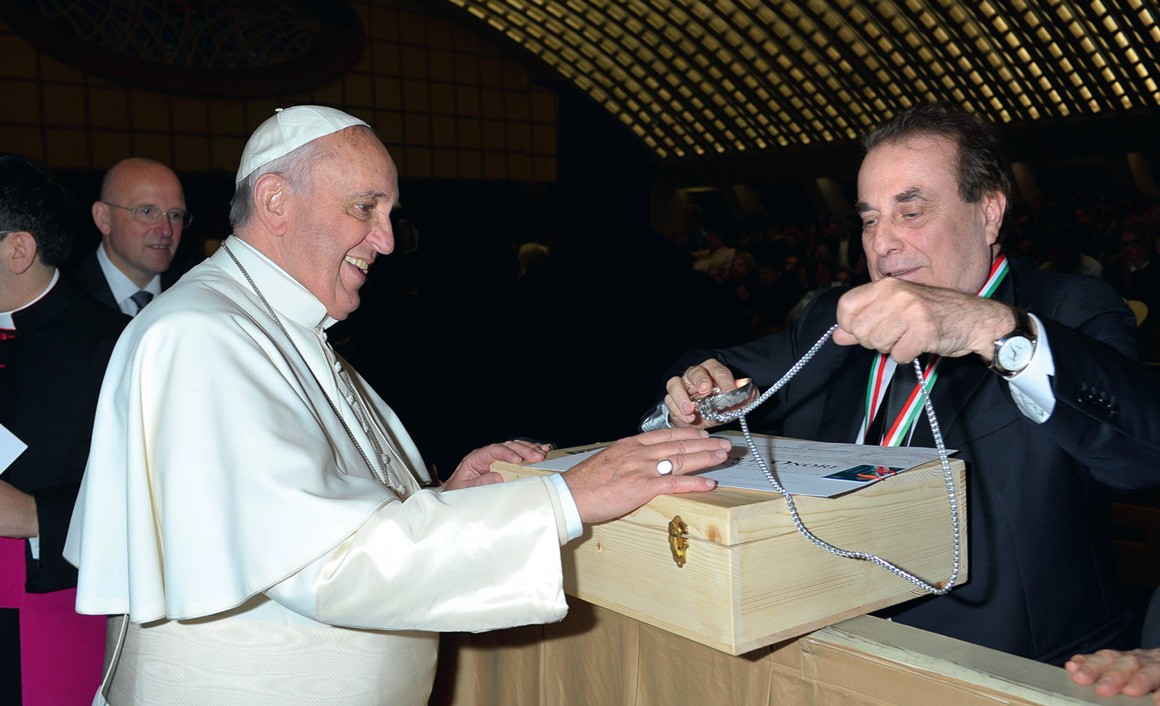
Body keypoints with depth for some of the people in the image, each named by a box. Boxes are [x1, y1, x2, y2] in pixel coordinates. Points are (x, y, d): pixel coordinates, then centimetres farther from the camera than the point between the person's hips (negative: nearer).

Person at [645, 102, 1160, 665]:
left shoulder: (1070, 314, -4)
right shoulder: (832, 320, 11)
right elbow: (719, 370, 19)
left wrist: (994, 329, -35)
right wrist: (693, 398, -4)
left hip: (1016, 673, -4)